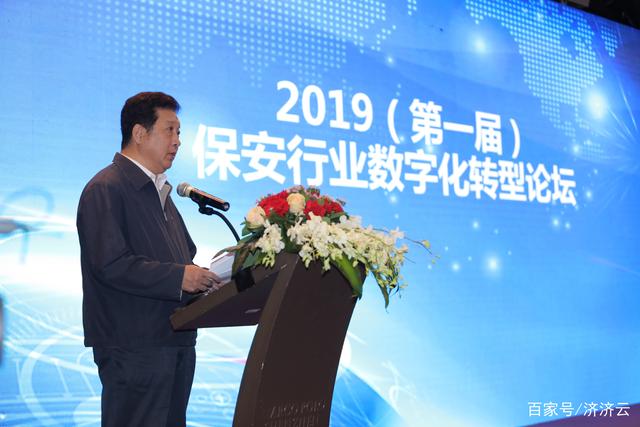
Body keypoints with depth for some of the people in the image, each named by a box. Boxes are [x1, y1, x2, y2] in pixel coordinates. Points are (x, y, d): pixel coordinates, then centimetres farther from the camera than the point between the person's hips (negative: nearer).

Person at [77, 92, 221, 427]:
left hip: (176, 341, 9)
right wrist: (178, 277, -21)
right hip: (134, 346, -9)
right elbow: (110, 265, -20)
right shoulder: (106, 189, -10)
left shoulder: (159, 190, 21)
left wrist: (206, 273, 3)